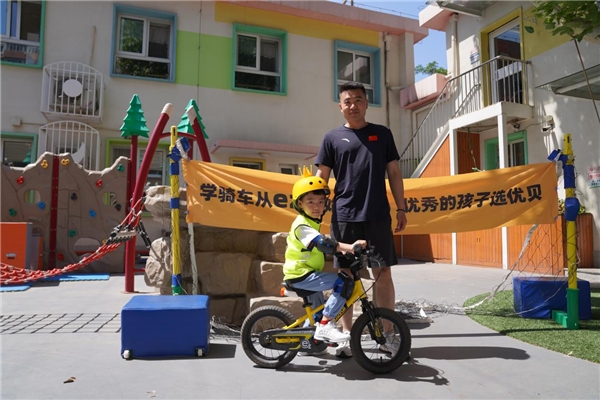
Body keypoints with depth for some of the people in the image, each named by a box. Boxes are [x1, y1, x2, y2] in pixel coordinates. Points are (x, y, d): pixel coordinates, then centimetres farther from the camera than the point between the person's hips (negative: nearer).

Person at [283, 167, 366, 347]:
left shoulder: (312, 223, 13)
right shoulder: (302, 225, -20)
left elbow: (320, 246, 23)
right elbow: (323, 243, -36)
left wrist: (342, 249, 12)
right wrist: (349, 247, -47)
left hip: (306, 273, 10)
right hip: (301, 275, -10)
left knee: (318, 310, 27)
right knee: (343, 283, -24)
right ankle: (325, 325, -18)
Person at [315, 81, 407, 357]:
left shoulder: (382, 134, 11)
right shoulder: (333, 137, 7)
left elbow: (394, 173, 11)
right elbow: (321, 177, 4)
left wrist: (400, 208, 5)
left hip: (378, 215, 1)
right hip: (344, 216, 0)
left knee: (383, 273, 3)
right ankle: (347, 335, 15)